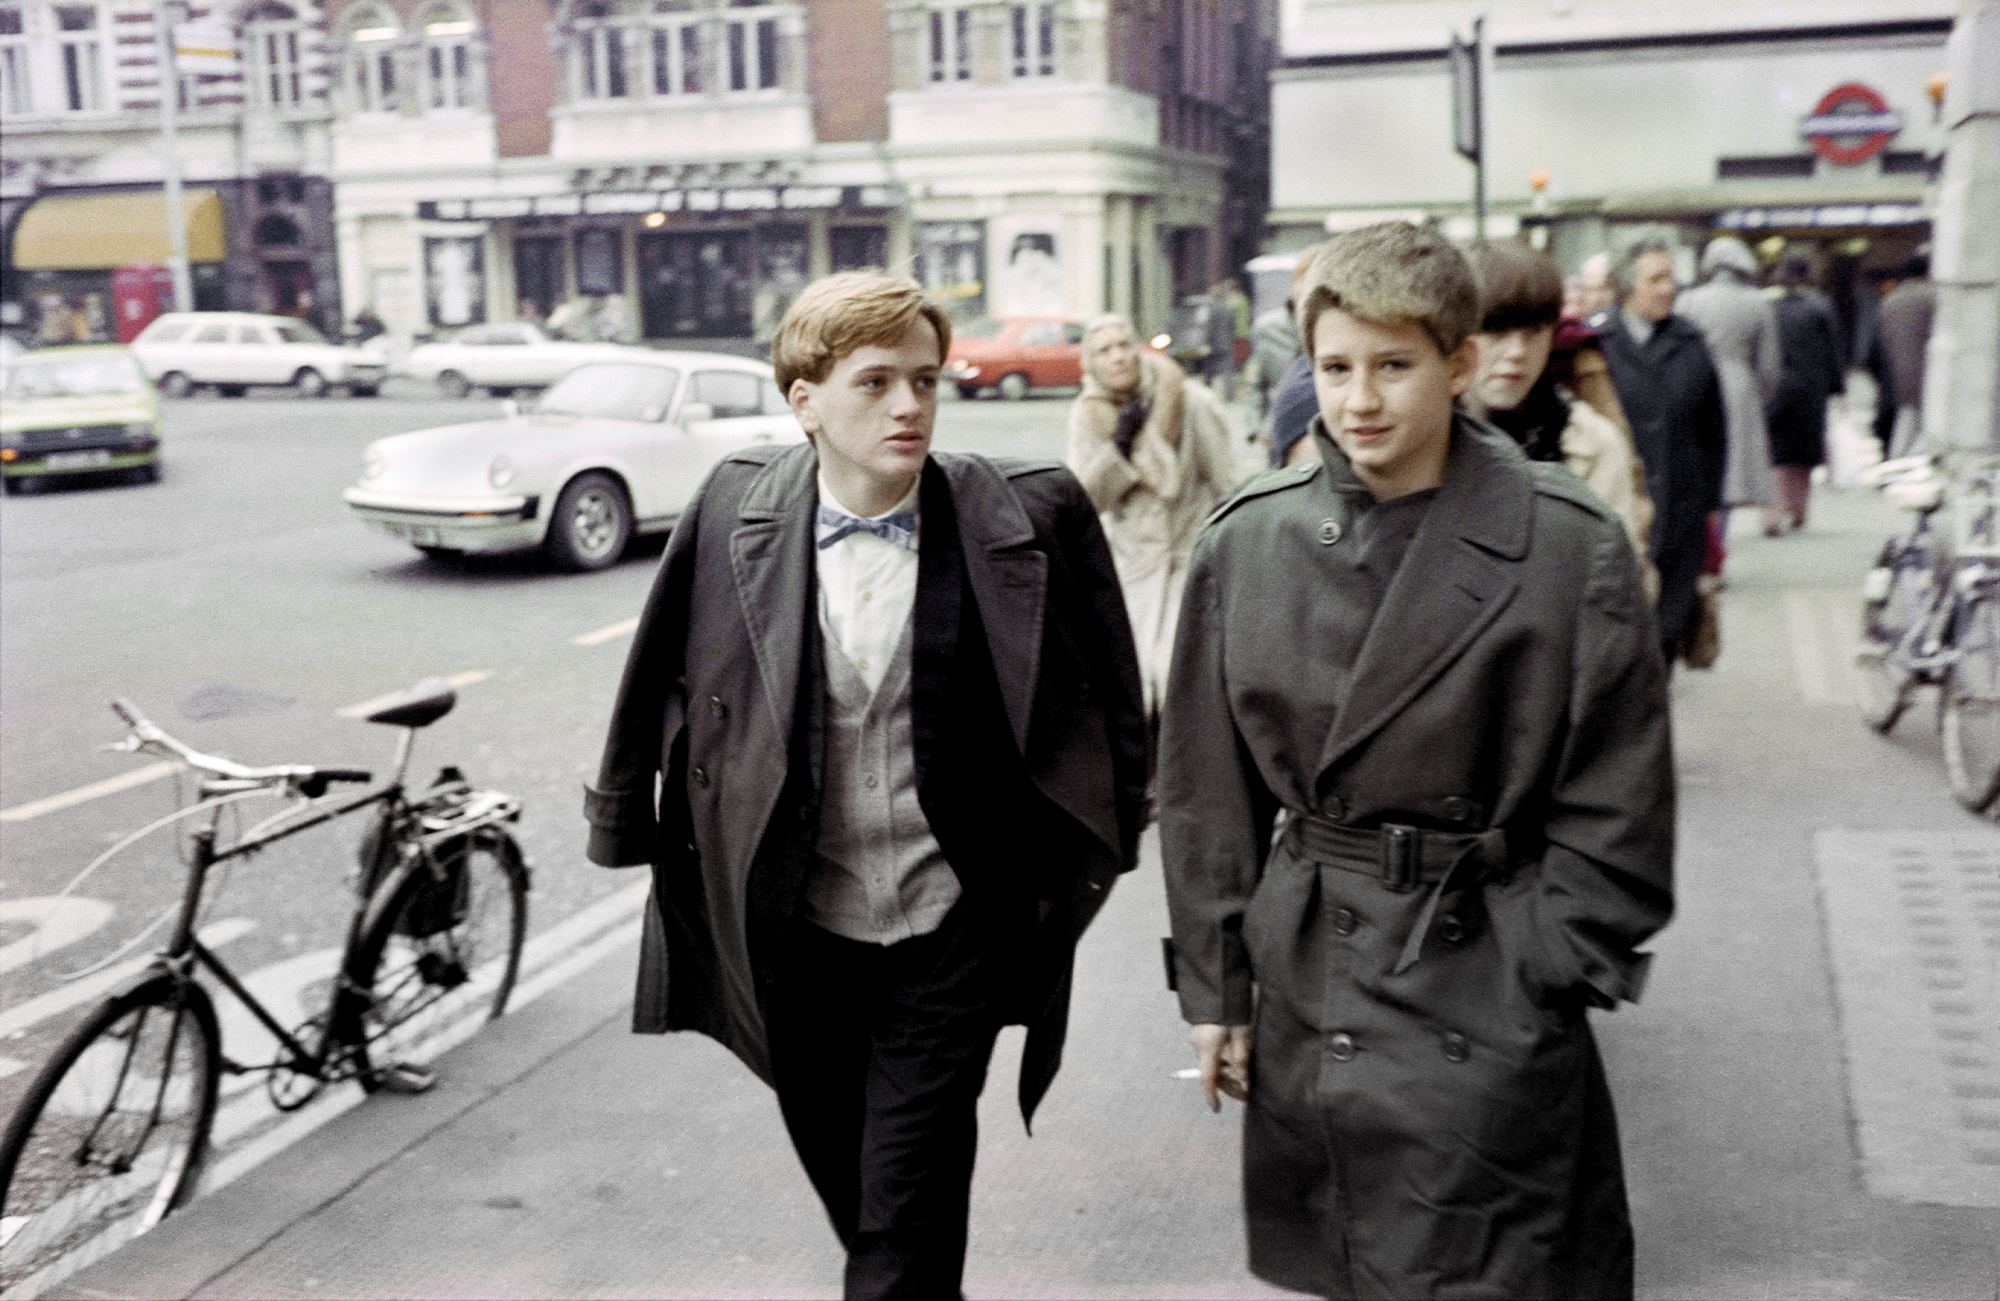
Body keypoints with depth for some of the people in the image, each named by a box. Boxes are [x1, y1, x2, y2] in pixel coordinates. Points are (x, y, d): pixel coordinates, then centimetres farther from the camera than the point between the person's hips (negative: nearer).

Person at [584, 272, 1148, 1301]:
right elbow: (660, 685, 5)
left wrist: (1076, 867, 2)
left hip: (952, 922, -2)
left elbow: (1109, 705, 0)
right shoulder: (734, 512, -8)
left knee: (910, 1209, 1)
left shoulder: (1031, 514, -12)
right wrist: (630, 824, 10)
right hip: (796, 926, 3)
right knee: (841, 1176, 21)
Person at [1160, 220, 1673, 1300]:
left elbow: (1615, 805, -4)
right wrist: (1215, 986, 5)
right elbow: (1206, 785, 5)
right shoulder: (1247, 540, 0)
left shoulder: (1570, 546, -9)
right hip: (1302, 980, 3)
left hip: (1486, 984, -3)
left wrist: (1544, 986, -8)